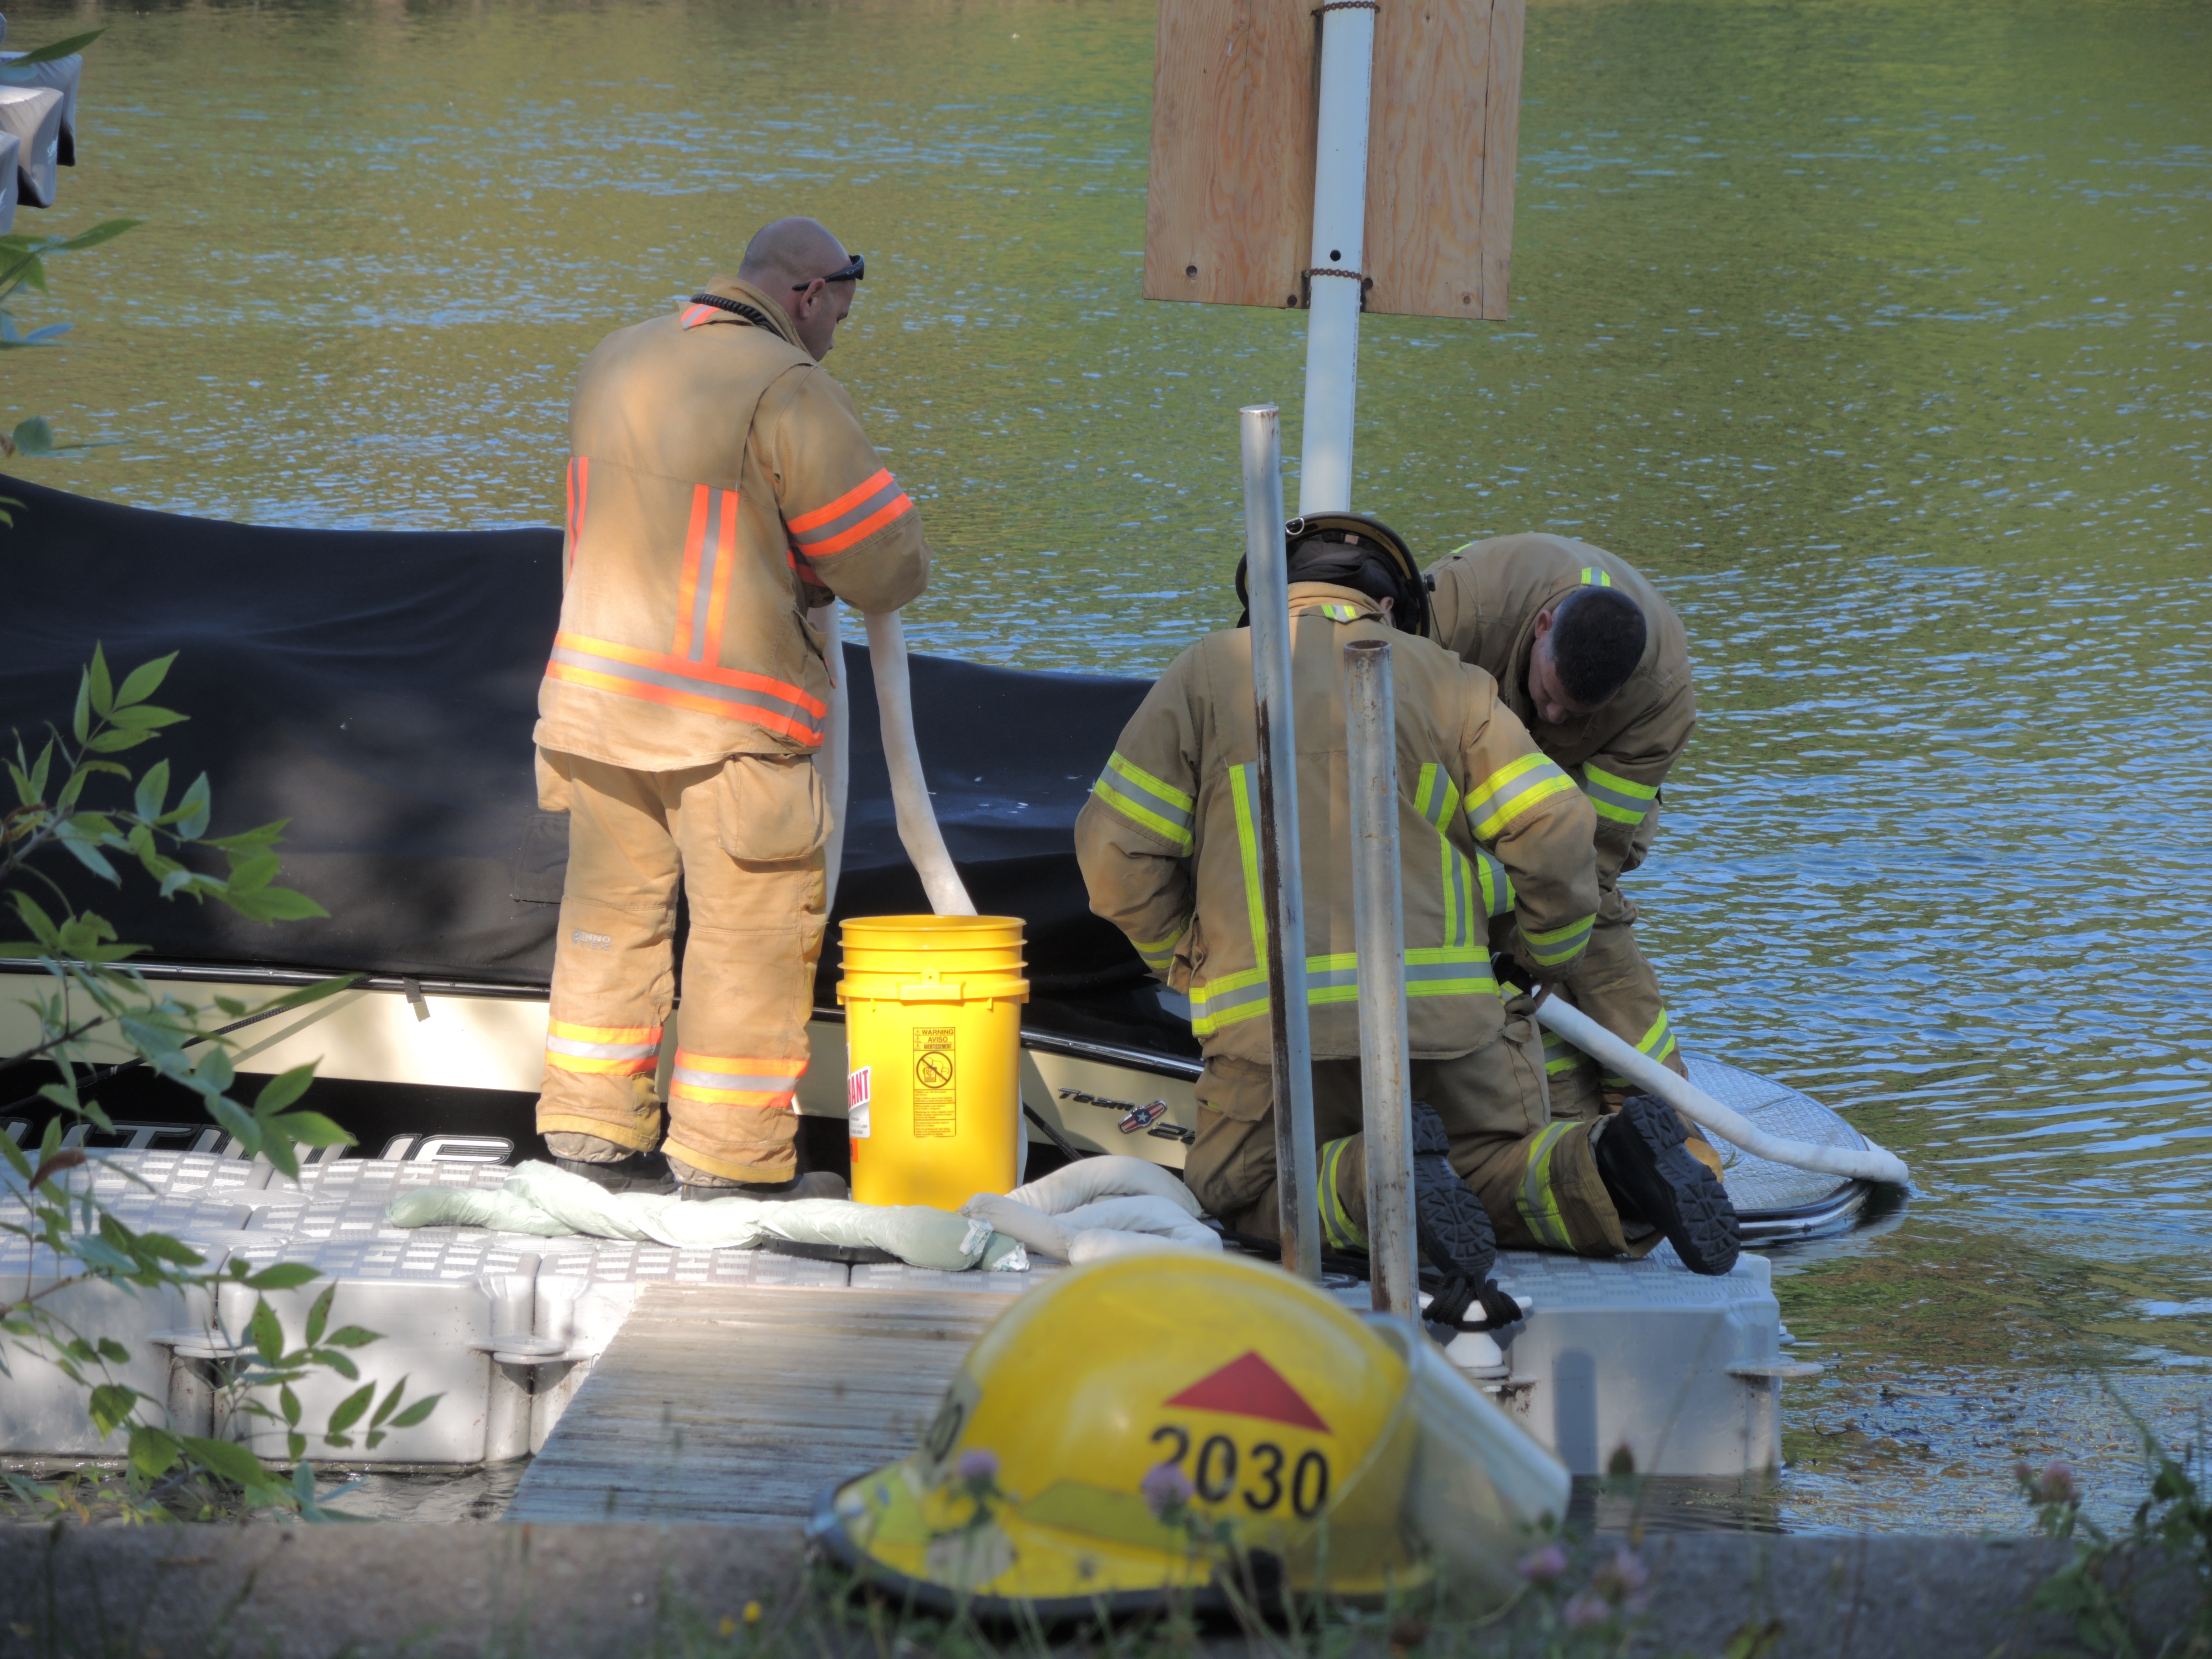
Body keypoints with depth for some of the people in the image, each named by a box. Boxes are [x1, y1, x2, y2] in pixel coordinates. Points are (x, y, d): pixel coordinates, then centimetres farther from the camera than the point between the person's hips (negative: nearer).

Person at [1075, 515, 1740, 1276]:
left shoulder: (1204, 674, 11)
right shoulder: (1444, 679, 14)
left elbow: (1118, 852, 4)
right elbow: (1554, 833, 2)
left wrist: (1191, 963, 19)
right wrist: (1542, 963, 18)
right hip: (1447, 1011, 2)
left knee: (1241, 1192, 13)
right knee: (1499, 1179, 15)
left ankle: (1368, 1183, -18)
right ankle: (1605, 1166, -18)